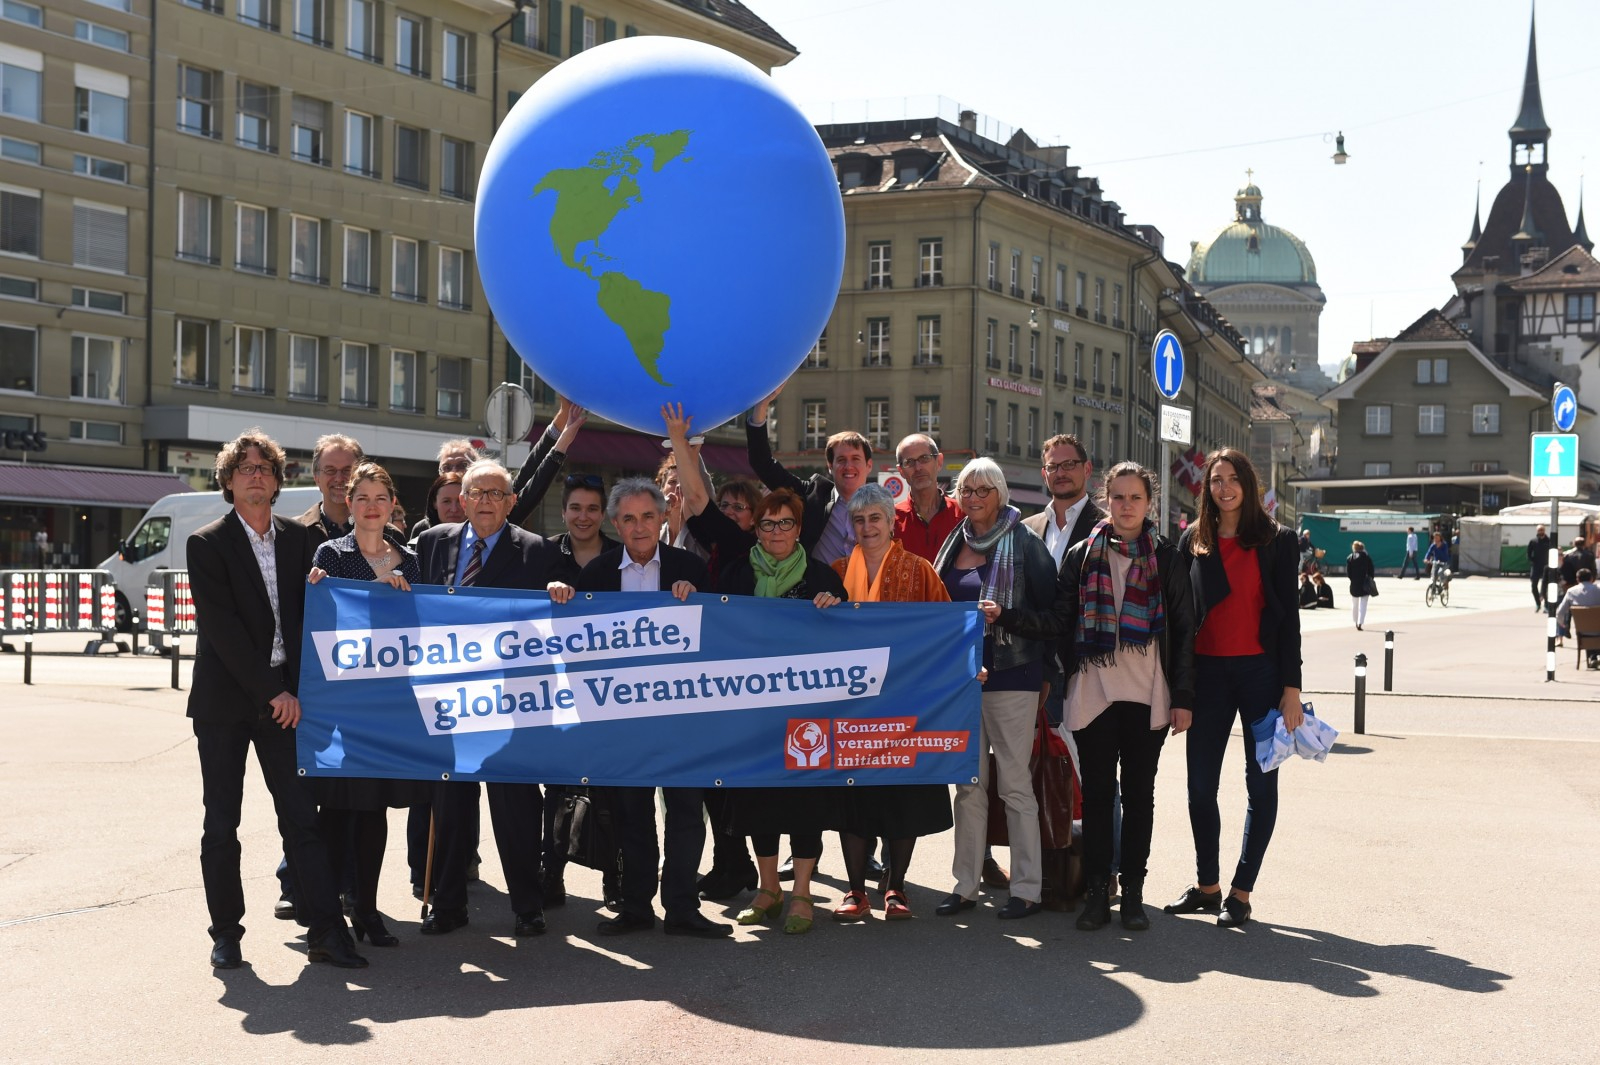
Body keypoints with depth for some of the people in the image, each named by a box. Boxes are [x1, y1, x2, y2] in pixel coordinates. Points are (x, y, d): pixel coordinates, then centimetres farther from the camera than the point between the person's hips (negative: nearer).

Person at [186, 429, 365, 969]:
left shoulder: (298, 538, 9)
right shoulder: (208, 544, -4)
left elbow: (304, 615, 11)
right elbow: (222, 628, -10)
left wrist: (294, 688, 0)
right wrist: (273, 693, -13)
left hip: (283, 696, 3)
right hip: (224, 701, -3)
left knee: (302, 816, -2)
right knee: (221, 824, 4)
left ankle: (325, 930, -3)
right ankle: (226, 933, 14)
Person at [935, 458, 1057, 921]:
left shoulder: (1023, 543, -5)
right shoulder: (955, 544, 12)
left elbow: (1050, 606, -5)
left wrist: (1047, 668, -9)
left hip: (1010, 675, -6)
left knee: (1015, 784, -2)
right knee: (968, 785, 9)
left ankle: (1028, 889, 5)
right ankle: (965, 885, 15)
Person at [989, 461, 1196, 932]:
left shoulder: (1167, 558, 4)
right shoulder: (1082, 555, 6)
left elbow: (1183, 631, 3)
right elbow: (1059, 620, 2)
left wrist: (1183, 697, -2)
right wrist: (1005, 616, -13)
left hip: (1147, 694, 0)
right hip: (1093, 692, 1)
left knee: (1138, 792, 6)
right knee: (1096, 792, 2)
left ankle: (1132, 891, 14)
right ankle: (1096, 891, 8)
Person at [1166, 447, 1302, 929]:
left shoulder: (1277, 540, 1)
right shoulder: (1192, 541, 8)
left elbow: (1288, 615, -1)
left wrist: (1291, 687, -7)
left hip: (1260, 671, -2)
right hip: (1207, 672, 2)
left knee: (1261, 784, 2)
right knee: (1200, 785, 4)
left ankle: (1241, 892, 11)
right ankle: (1206, 886, 18)